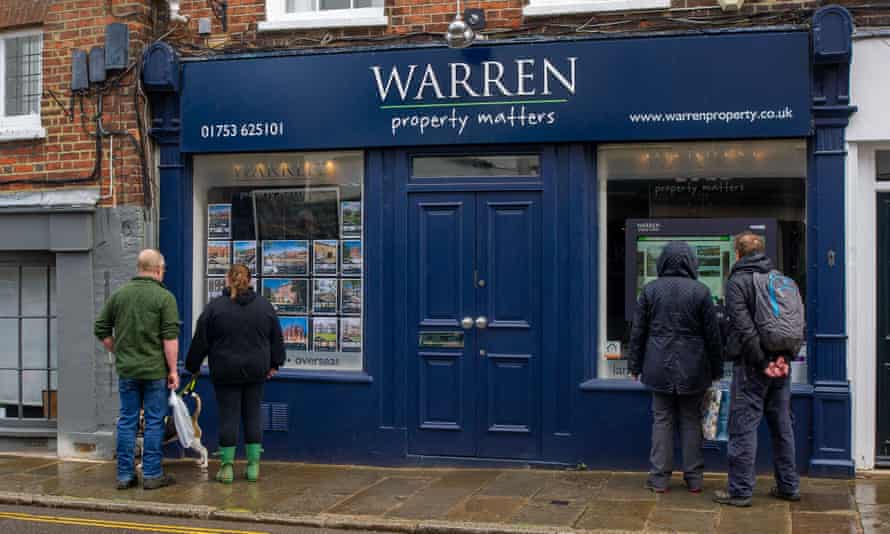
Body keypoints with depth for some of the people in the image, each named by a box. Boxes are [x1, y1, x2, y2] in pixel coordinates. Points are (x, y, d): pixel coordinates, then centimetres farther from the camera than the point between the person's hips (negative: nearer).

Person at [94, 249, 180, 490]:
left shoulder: (118, 295, 5)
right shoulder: (164, 297, -9)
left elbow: (101, 330, 9)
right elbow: (170, 337, -13)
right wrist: (173, 370, -7)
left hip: (126, 369, 4)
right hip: (155, 370, -4)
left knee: (127, 421, 10)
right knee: (154, 421, 4)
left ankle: (125, 475, 13)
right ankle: (152, 475, 8)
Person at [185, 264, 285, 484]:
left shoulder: (215, 306, -5)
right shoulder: (264, 305, 4)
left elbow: (200, 341, -1)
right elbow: (277, 339, 11)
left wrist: (193, 366, 11)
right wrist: (274, 364, 23)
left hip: (225, 372, -2)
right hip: (256, 371, 2)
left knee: (228, 415, 3)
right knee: (253, 414, 9)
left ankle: (227, 466, 6)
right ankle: (253, 465, 11)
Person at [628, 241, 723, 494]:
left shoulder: (650, 290, -1)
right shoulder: (700, 291, -5)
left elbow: (638, 331, 2)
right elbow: (712, 334, -1)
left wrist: (635, 364, 11)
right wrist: (716, 369, 8)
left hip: (660, 368, 1)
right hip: (692, 369, -1)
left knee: (662, 420, 7)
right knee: (691, 421, 9)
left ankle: (660, 478, 8)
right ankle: (693, 478, 14)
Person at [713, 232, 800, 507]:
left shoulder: (737, 282, -8)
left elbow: (744, 327, -17)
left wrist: (762, 363, -14)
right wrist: (784, 356, 2)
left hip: (751, 365, -6)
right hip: (781, 365, 7)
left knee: (744, 426, -2)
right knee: (782, 425, 15)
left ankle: (740, 491, 0)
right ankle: (788, 486, 22)